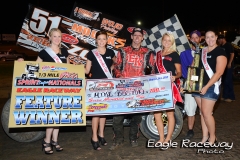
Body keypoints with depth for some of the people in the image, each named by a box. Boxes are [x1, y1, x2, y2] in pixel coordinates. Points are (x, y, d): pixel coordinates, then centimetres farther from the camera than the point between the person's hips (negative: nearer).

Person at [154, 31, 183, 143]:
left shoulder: (174, 55, 1)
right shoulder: (158, 54, 15)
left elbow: (179, 72, -2)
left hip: (169, 86, -5)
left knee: (169, 112, 2)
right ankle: (161, 138, 14)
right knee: (156, 113, 2)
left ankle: (168, 139, 12)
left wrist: (174, 77, -22)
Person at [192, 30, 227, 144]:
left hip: (211, 86, -6)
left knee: (206, 113, -6)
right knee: (202, 112, 10)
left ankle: (212, 137, 14)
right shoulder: (202, 51, 12)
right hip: (198, 86, 6)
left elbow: (219, 72, -14)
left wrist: (207, 87, -18)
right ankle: (205, 137, 20)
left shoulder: (220, 52, -7)